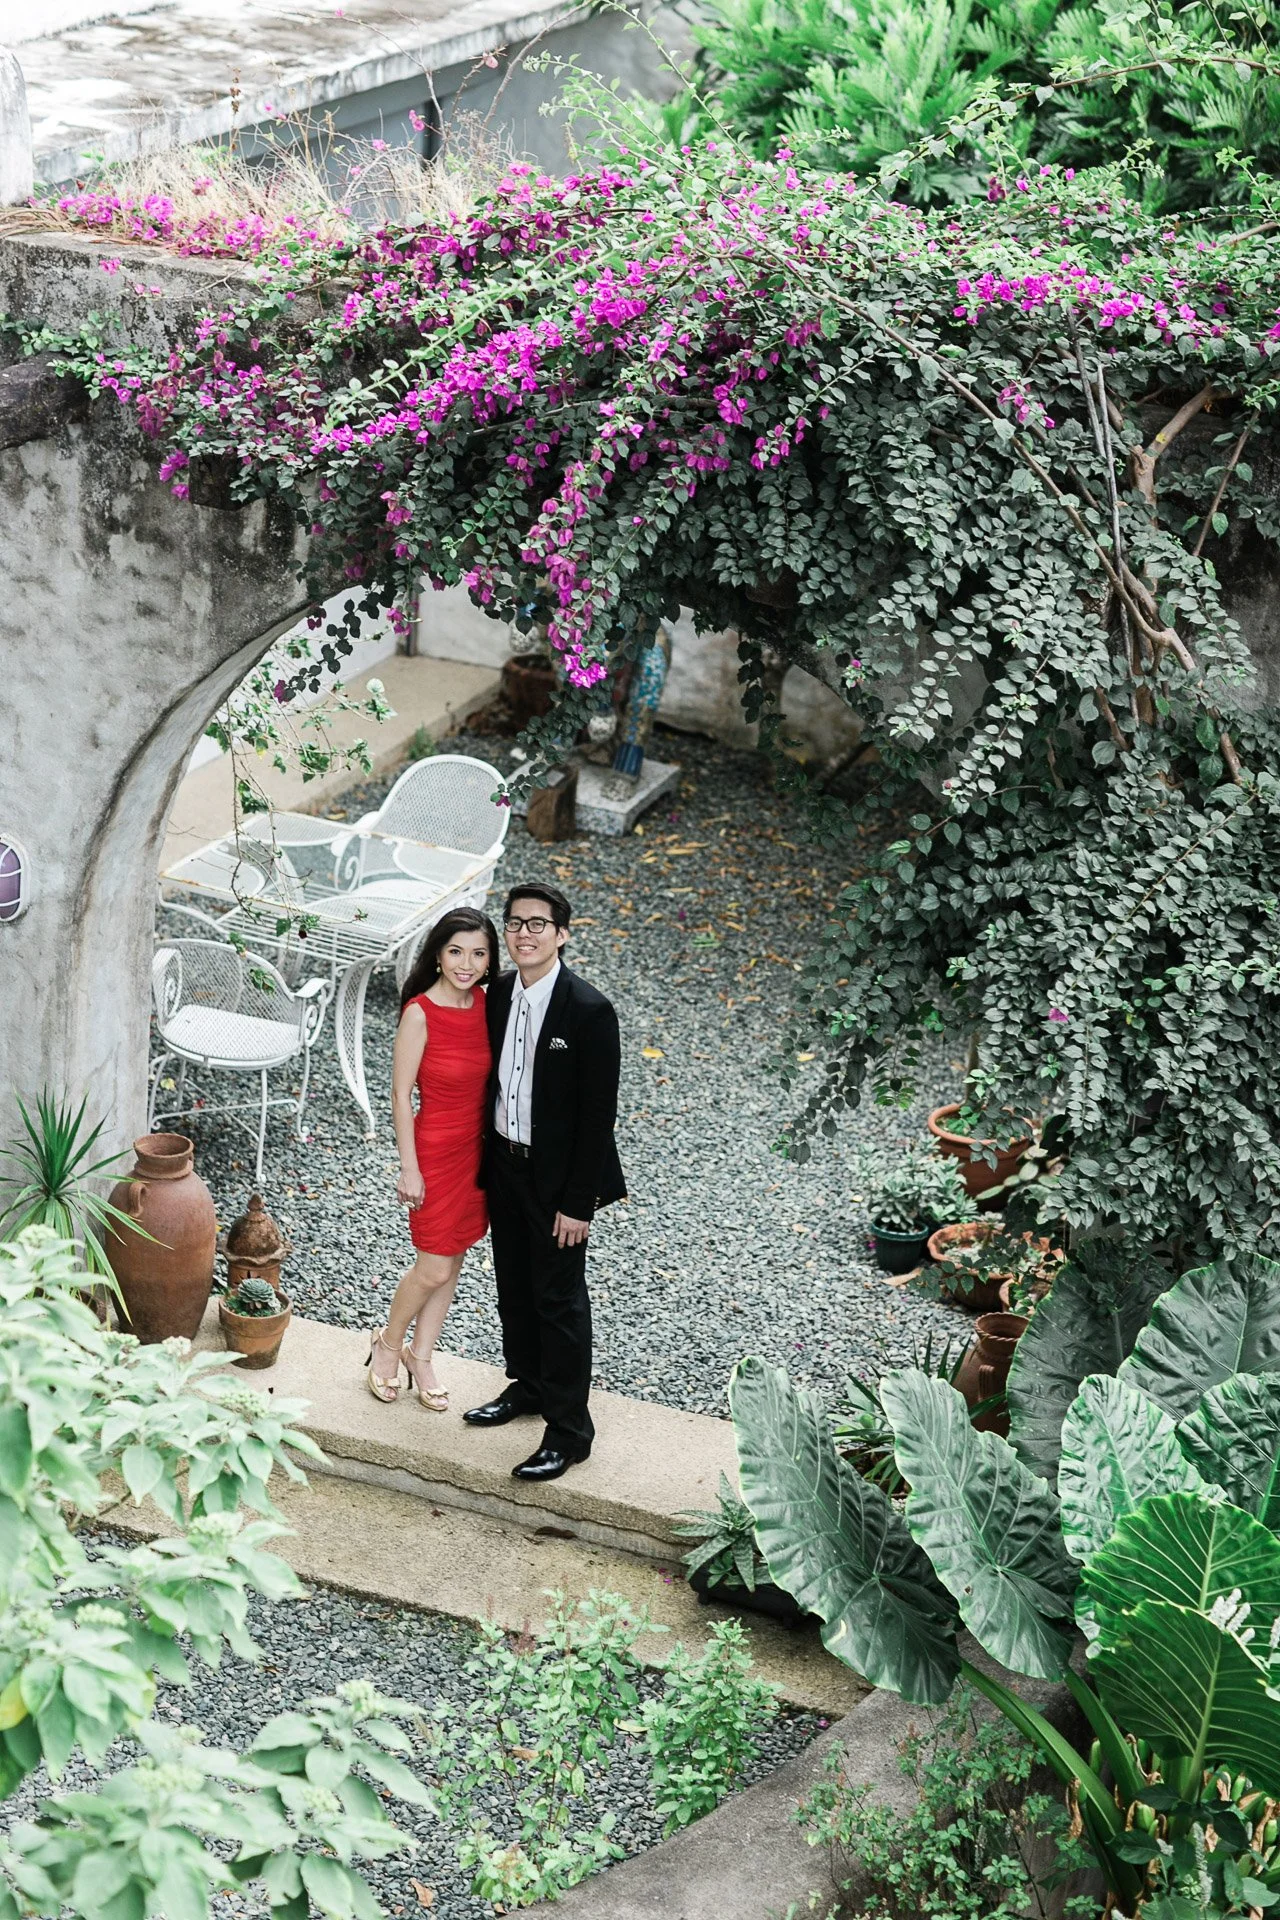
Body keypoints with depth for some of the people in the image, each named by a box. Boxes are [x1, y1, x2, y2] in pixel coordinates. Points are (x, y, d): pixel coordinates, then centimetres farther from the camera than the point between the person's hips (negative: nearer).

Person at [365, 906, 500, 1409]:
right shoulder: (420, 1013, -20)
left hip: (477, 1146, 6)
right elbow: (401, 1095, -15)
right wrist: (410, 1168, -13)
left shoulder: (483, 1003, -2)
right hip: (436, 1148, -6)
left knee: (453, 1260, 15)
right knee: (435, 1269, 2)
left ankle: (421, 1357, 31)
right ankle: (388, 1344, 28)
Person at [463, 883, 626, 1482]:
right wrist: (487, 1167, 10)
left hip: (557, 1176, -7)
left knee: (559, 1299, 2)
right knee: (515, 1286, 20)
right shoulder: (499, 994, 0)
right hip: (504, 1165, 7)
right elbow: (492, 1081, 9)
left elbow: (598, 1113, -18)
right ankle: (527, 1386, 40)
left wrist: (578, 1202, -17)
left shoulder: (590, 1011, -21)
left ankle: (568, 1428, 12)